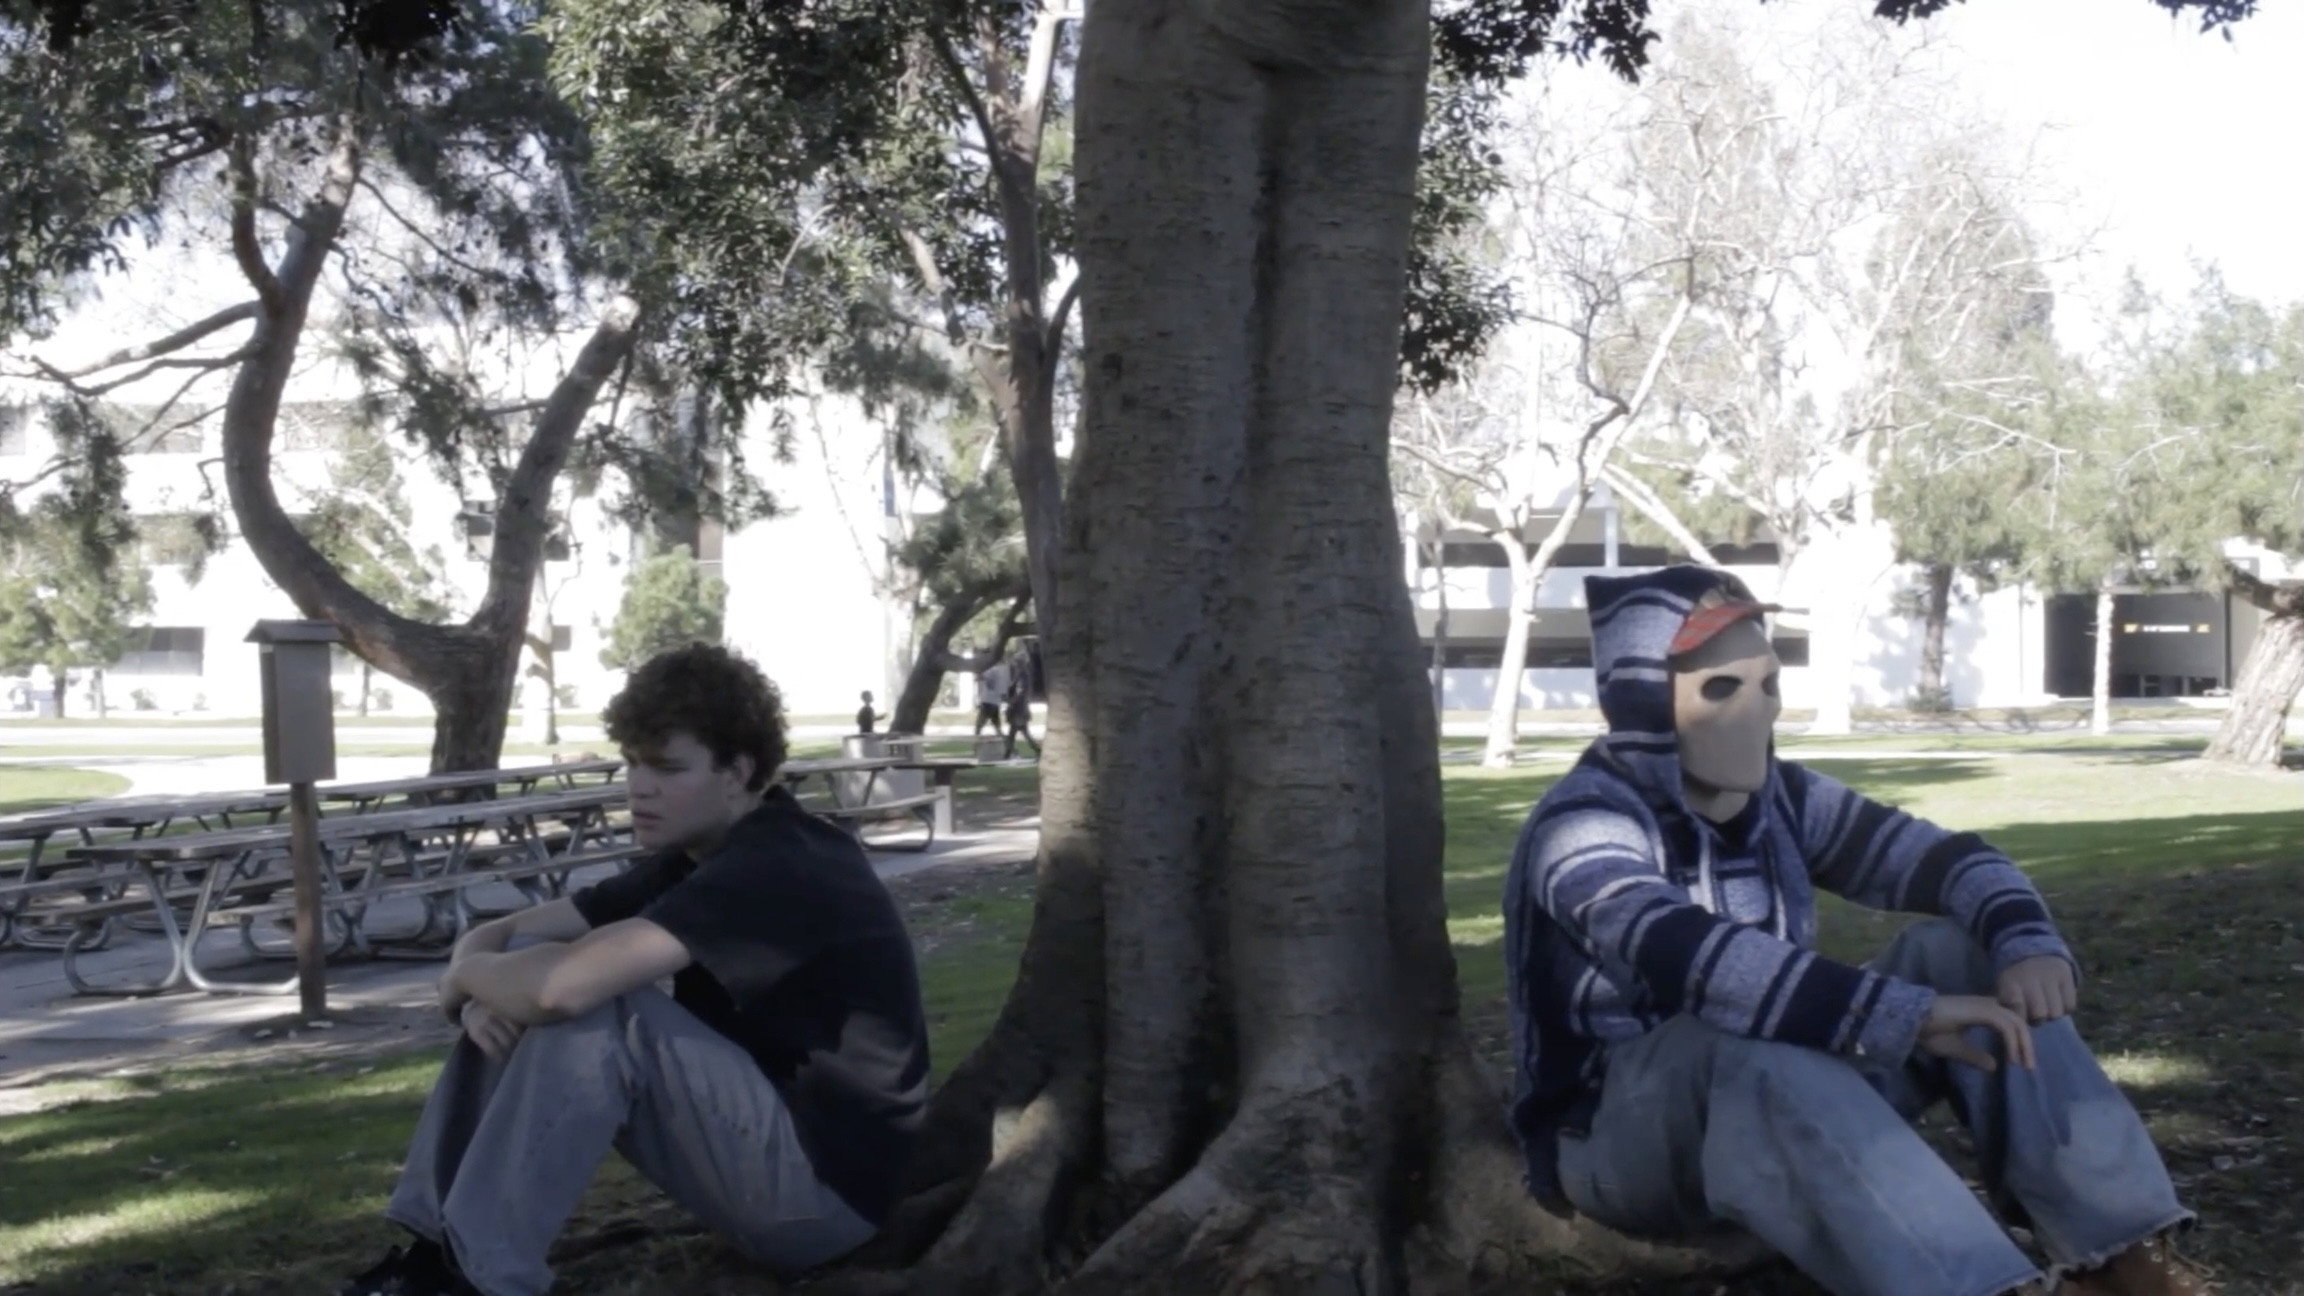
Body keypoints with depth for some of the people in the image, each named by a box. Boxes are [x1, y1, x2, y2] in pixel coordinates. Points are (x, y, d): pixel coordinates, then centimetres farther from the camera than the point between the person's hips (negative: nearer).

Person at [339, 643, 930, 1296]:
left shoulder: (780, 868, -23)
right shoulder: (691, 863, 7)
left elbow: (561, 985, -34)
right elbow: (496, 936, 6)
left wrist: (466, 975, -12)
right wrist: (483, 996, -18)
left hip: (829, 1189, -9)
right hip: (761, 1143, 9)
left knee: (590, 1006, -26)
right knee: (517, 983, 0)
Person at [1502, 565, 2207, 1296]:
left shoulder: (1777, 798, 2)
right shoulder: (1585, 827, -20)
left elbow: (1943, 857, 1)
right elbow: (1687, 961, -38)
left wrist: (2027, 943, -21)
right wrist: (1907, 1014, -42)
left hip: (1792, 1104, 7)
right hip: (1614, 1135, -7)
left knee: (1964, 955, -8)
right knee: (1746, 1042, -38)